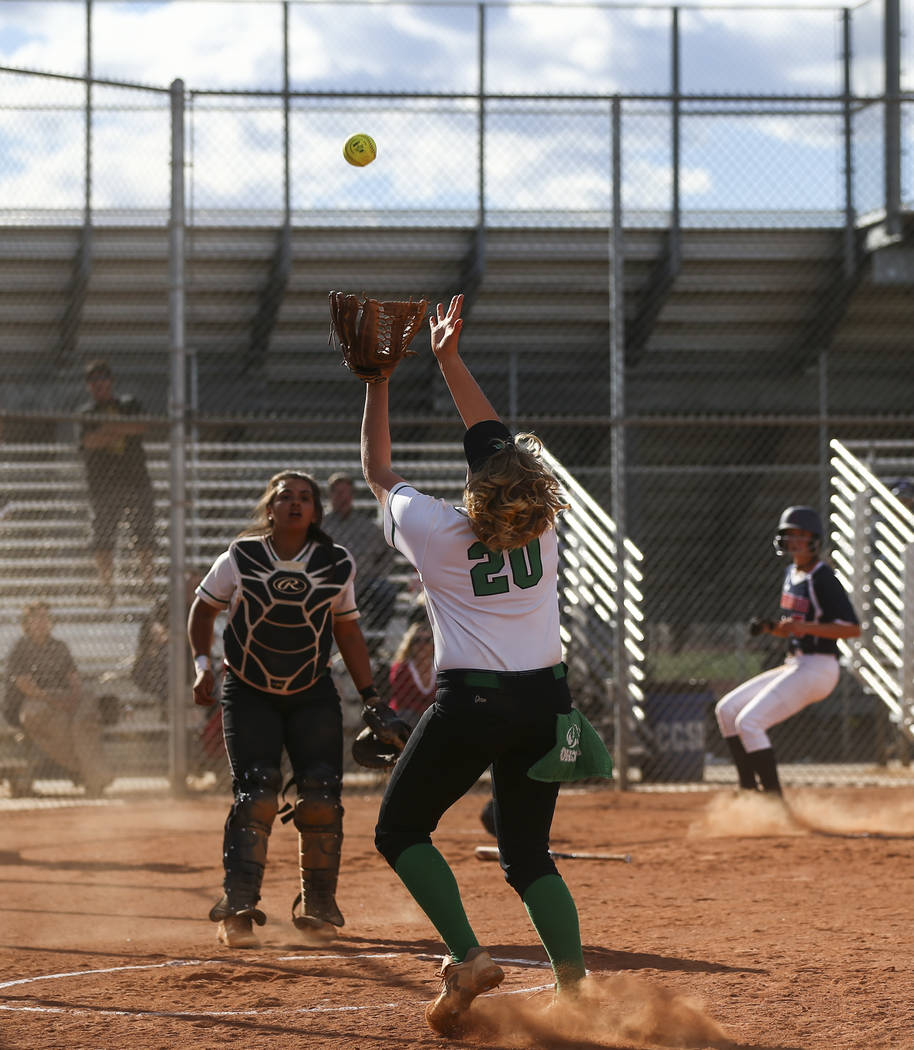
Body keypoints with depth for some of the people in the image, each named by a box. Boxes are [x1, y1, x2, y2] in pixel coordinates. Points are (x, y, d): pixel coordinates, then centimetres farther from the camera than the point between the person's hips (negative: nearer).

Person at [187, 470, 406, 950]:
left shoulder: (336, 566, -6)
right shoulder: (240, 560, -11)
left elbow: (347, 630, 5)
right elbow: (203, 608, 5)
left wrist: (371, 699, 4)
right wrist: (202, 664, -9)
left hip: (313, 694, 2)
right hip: (249, 694, -2)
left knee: (321, 797, -6)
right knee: (256, 792, -17)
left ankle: (318, 910, 9)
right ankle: (237, 907, -19)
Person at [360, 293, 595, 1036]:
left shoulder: (436, 532, -10)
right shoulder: (541, 522, -1)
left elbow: (378, 472, 9)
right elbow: (495, 437, 14)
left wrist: (379, 383, 17)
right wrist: (450, 361, 20)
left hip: (471, 704, -4)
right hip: (544, 700, 5)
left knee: (400, 830, 11)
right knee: (529, 855, 13)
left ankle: (468, 957, -6)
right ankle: (574, 987, -1)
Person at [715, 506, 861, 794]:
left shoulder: (822, 578, -14)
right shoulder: (792, 573, 13)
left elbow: (853, 628, -20)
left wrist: (805, 627, -28)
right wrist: (771, 628, 2)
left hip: (817, 669, -10)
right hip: (793, 666, 10)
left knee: (749, 721, -19)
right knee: (727, 710, 8)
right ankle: (749, 790, 7)